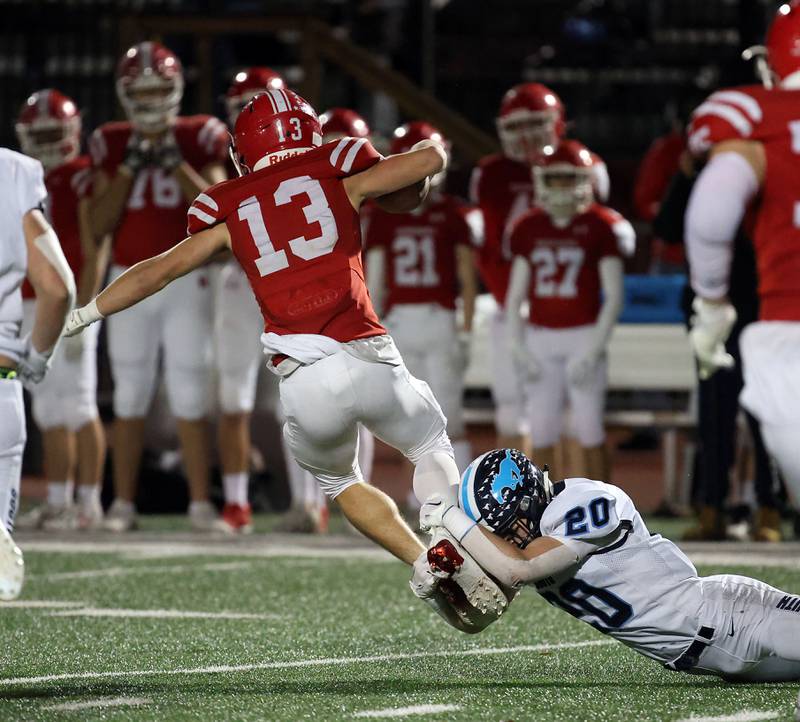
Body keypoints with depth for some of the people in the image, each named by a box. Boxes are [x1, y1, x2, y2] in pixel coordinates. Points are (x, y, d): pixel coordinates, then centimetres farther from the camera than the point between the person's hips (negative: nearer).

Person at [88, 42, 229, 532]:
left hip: (186, 280, -1)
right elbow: (99, 226, -1)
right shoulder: (113, 146, 5)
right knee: (130, 397, 3)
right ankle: (124, 504, 7)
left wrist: (176, 164, -16)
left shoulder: (199, 140, 1)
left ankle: (200, 503, 1)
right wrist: (128, 169, -9)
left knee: (191, 396, -3)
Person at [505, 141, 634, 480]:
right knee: (542, 430, 3)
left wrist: (594, 348, -11)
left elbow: (613, 295, -5)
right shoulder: (529, 228, 8)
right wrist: (515, 343, 2)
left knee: (589, 430, -5)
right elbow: (516, 292, 13)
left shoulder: (600, 226, -4)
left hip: (583, 335, -4)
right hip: (541, 337, 4)